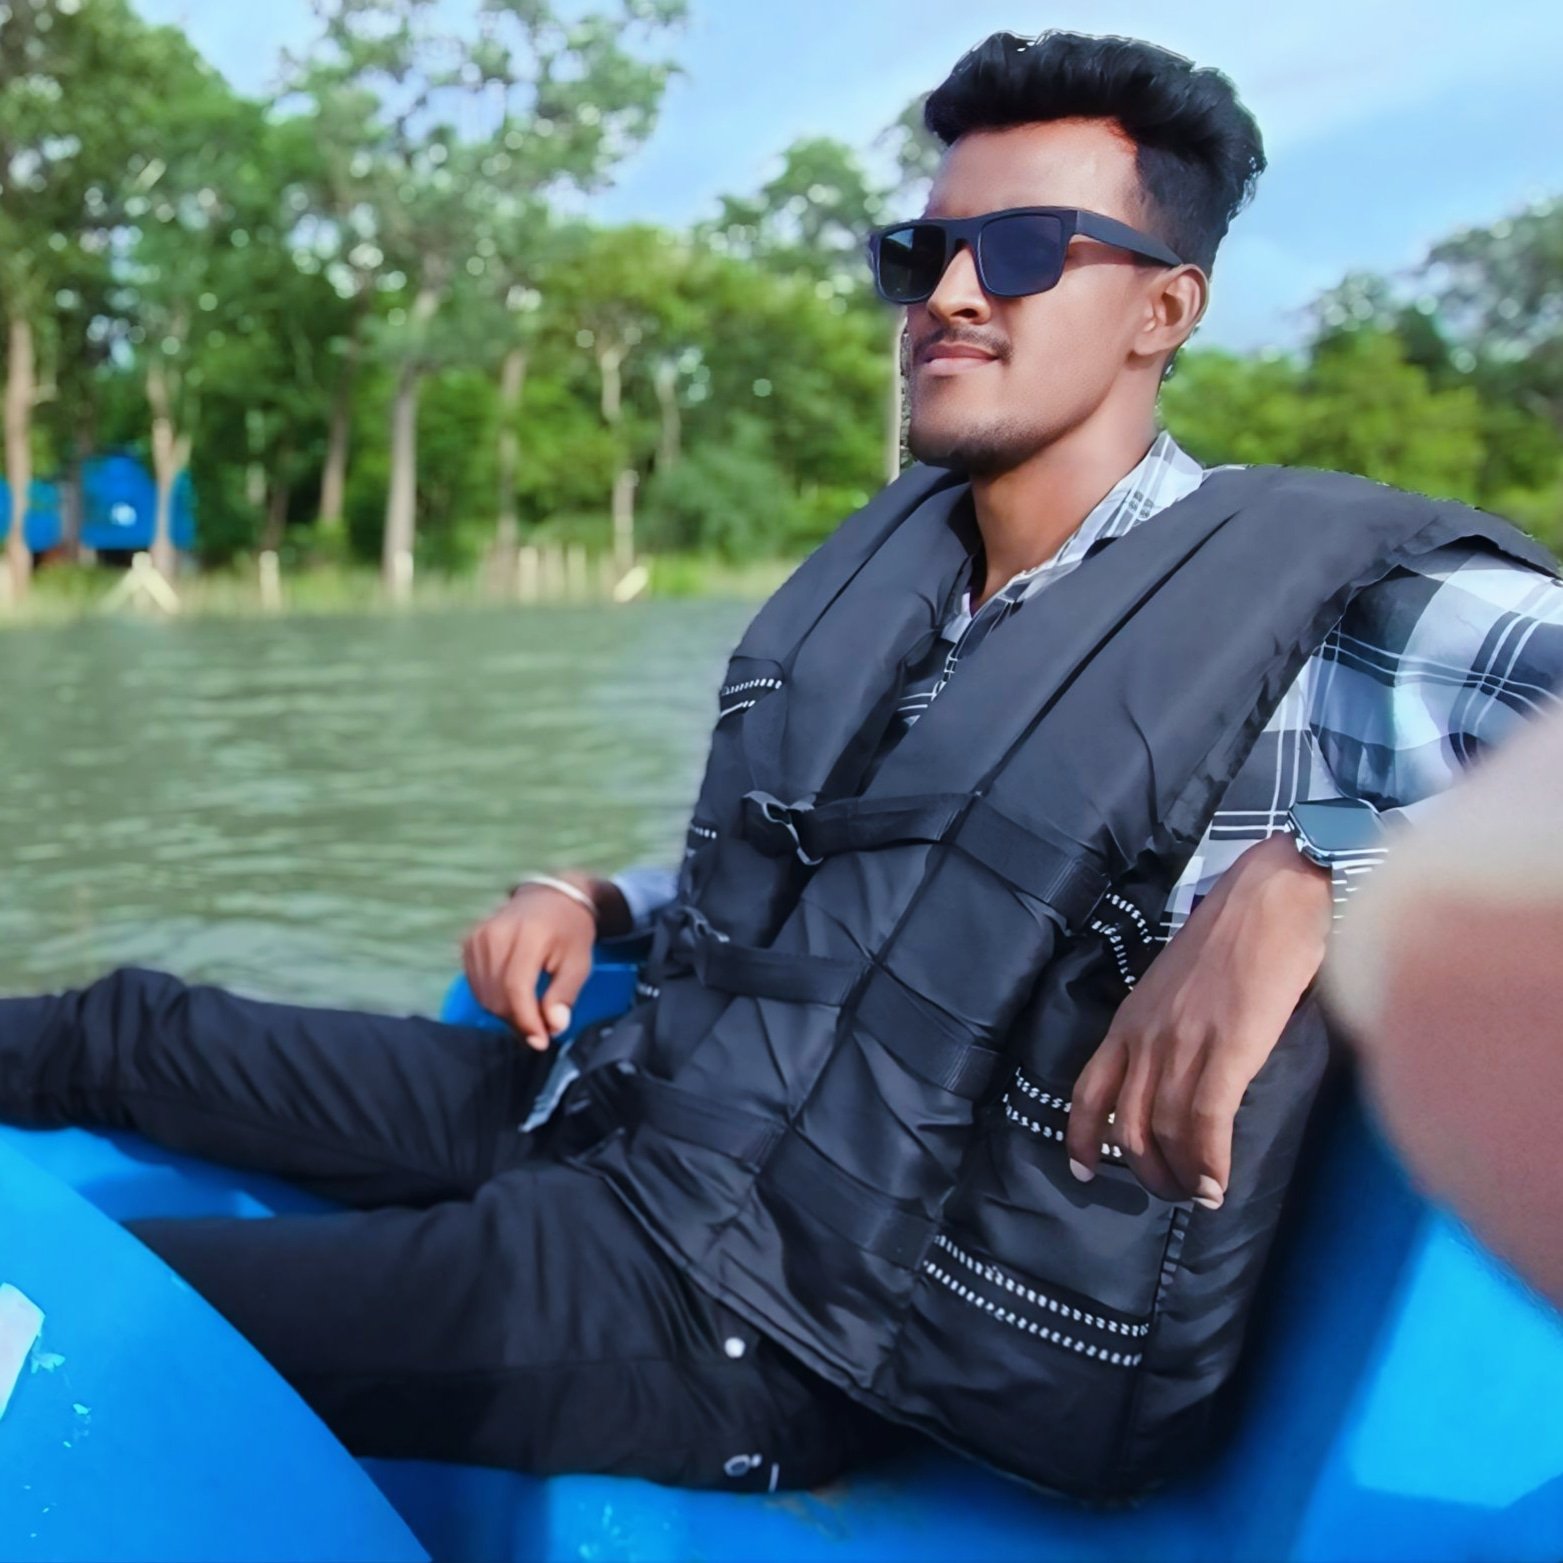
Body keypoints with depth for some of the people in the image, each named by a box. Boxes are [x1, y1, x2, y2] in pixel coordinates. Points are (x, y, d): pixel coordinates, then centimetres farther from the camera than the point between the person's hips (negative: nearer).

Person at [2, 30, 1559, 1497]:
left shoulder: (1339, 604, -12)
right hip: (631, 1108, 7)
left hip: (796, 1309, -7)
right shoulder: (884, 565, 11)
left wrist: (1311, 877, -35)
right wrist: (596, 904, 7)